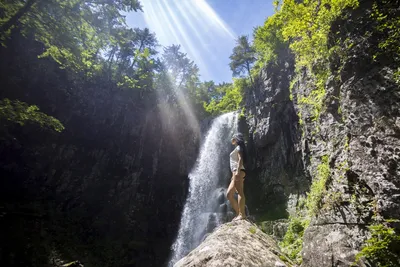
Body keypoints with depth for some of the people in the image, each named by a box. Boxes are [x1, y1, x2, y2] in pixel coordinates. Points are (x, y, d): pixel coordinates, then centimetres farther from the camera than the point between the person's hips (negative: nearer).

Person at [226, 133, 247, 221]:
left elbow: (240, 159, -12)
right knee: (229, 194, 5)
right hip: (235, 173, 10)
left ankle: (242, 214, -19)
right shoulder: (236, 149, 28)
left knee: (240, 192, -16)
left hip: (239, 171, -10)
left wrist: (237, 171, -24)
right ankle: (238, 213, 5)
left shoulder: (238, 147, 2)